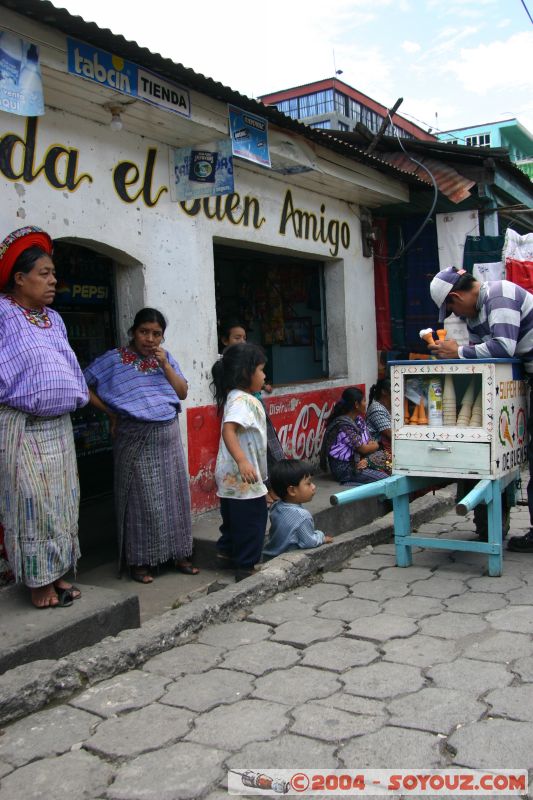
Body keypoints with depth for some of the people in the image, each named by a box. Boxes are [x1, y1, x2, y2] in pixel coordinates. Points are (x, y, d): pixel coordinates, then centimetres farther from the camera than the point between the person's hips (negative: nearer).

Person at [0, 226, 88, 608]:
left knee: (62, 501, 10)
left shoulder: (54, 319, 13)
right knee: (32, 503, -4)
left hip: (58, 424, 7)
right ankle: (39, 582, 7)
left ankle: (58, 574, 21)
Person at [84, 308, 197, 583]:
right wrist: (111, 412, -4)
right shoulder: (114, 359, -4)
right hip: (135, 439, -4)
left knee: (173, 495, 9)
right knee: (141, 499, 0)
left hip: (168, 436, 5)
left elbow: (183, 392, 5)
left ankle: (178, 554, 21)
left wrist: (164, 364, -6)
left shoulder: (165, 357, 10)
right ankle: (139, 561, 11)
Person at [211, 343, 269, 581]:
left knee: (234, 517, 23)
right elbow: (228, 430, -34)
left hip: (233, 478, 10)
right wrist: (242, 461, -44)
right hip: (243, 478, -10)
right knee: (252, 521, 1)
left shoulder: (240, 397, 12)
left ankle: (226, 552, 37)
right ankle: (246, 567, 10)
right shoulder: (241, 400, -20)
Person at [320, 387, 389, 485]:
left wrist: (366, 459, -15)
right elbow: (363, 449, -16)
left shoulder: (358, 419, 8)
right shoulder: (344, 425, -21)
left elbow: (369, 442, 5)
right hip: (344, 468, -9)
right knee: (385, 478, -19)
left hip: (357, 461, 9)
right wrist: (375, 445, 5)